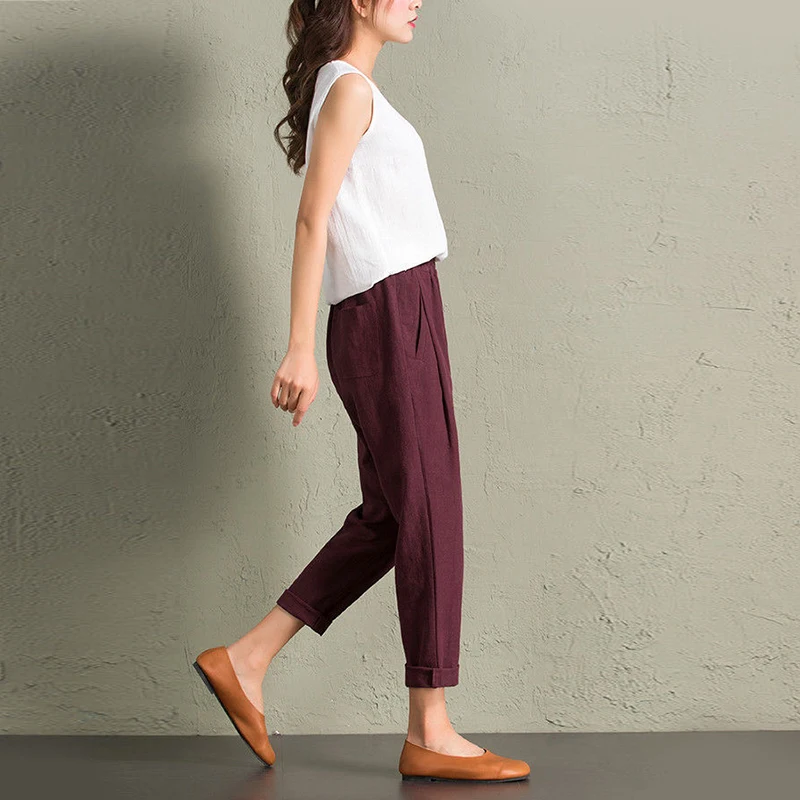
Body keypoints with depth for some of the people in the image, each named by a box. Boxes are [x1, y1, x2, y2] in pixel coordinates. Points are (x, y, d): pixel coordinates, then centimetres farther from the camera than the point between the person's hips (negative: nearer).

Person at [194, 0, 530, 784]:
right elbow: (313, 218, -14)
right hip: (389, 315, -9)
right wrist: (300, 347, -19)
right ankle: (430, 734, 1)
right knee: (428, 516, -6)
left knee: (386, 520, 10)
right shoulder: (348, 89, -6)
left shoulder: (352, 93, 22)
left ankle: (245, 660, 14)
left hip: (394, 321, 9)